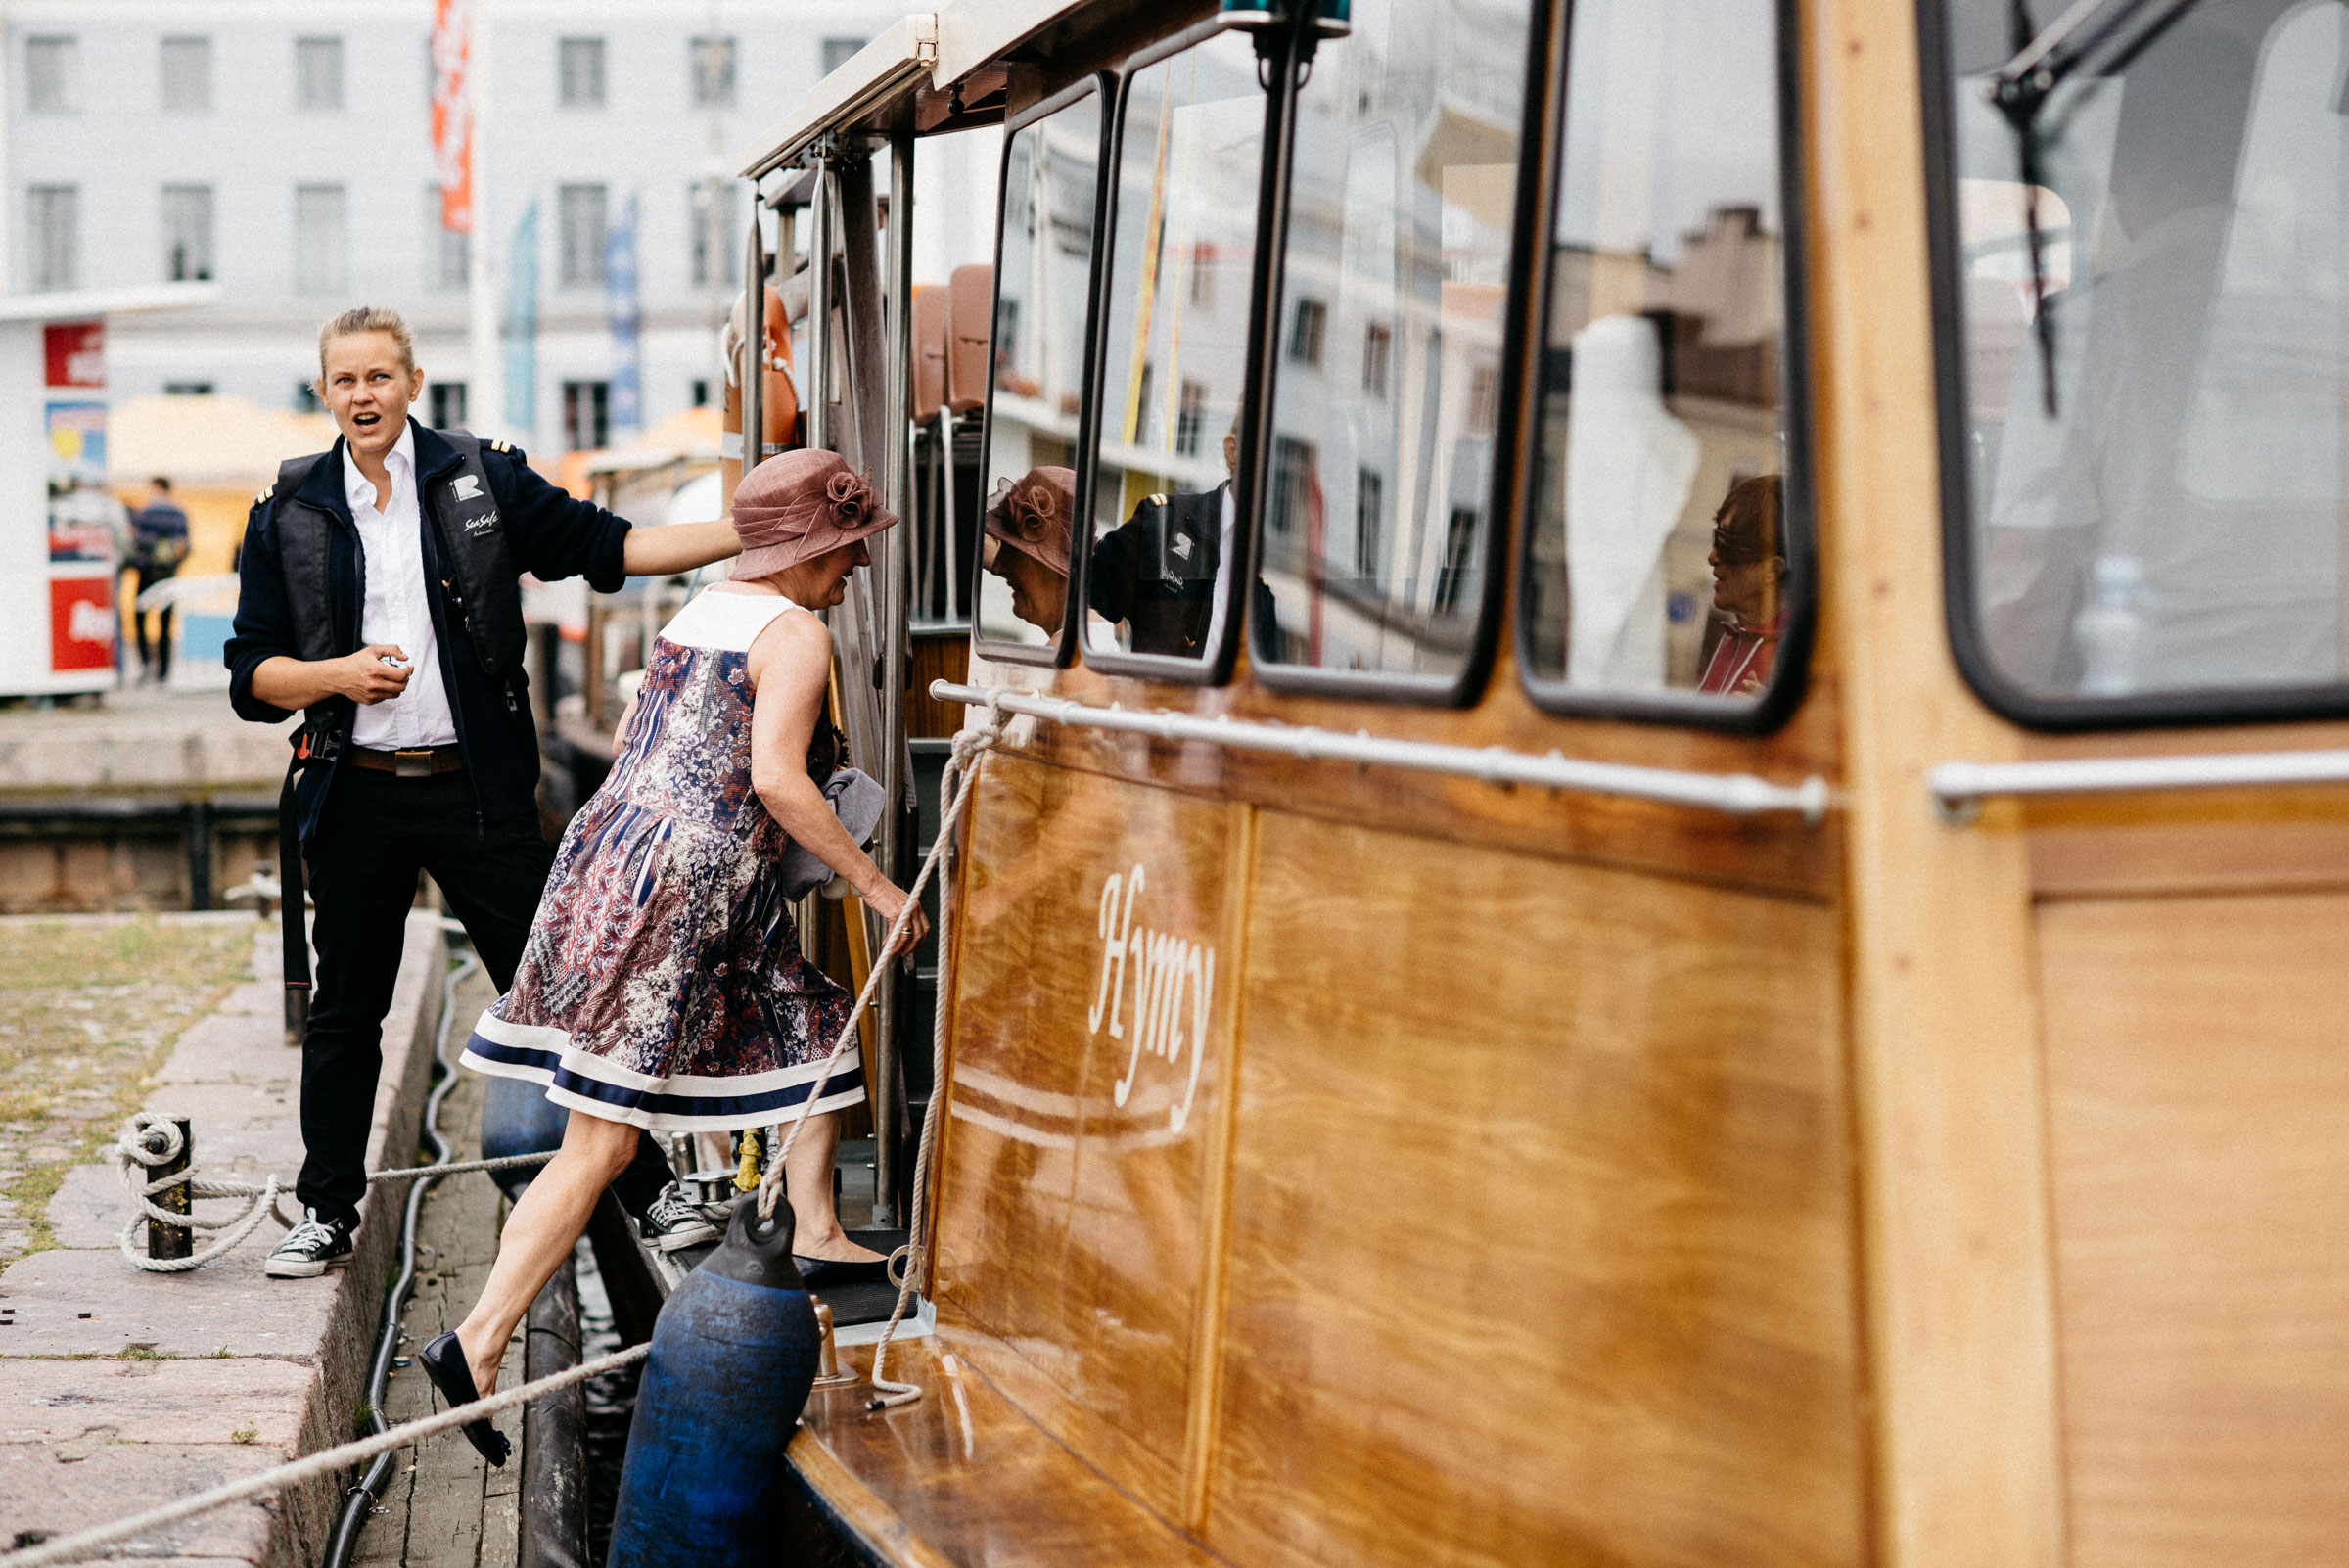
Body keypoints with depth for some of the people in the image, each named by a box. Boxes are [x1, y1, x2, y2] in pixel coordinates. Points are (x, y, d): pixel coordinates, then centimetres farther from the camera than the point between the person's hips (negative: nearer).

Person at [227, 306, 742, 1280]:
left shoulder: (482, 482, 3)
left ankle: (645, 1183, 10)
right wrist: (336, 674, -14)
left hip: (477, 790, -1)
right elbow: (252, 672, 6)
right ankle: (327, 1211, 23)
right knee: (346, 1010, 11)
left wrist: (755, 533, -7)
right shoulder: (288, 514, 6)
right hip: (354, 798, 1)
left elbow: (606, 547, 2)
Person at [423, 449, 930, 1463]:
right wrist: (872, 883, -11)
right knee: (602, 1143, -8)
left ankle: (815, 1233, 22)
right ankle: (479, 1342, -10)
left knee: (817, 1030, 20)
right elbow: (776, 776, -18)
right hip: (682, 891, -9)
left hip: (612, 847, 9)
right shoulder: (796, 635, -7)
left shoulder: (700, 609, 18)